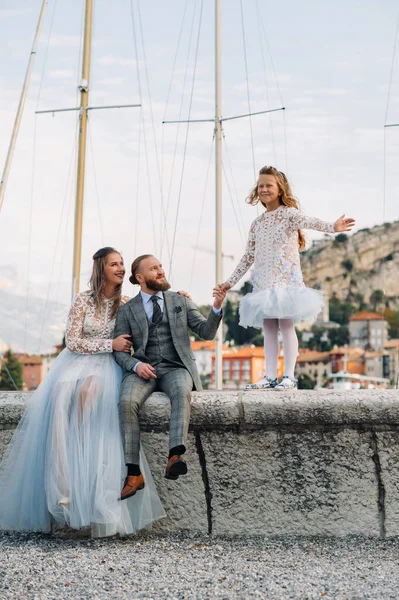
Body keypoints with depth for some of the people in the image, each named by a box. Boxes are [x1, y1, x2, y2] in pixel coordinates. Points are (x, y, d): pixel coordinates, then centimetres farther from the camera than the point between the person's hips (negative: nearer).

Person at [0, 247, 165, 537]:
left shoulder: (127, 303, 7)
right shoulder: (83, 300, 0)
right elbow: (73, 341, -4)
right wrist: (110, 344, -11)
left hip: (106, 364, 1)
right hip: (77, 360, 0)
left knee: (89, 391, -36)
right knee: (62, 392, -35)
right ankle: (61, 481, -35)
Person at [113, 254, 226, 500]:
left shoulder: (181, 301, 15)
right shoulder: (127, 311, 13)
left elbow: (206, 332, 8)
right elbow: (119, 350, 8)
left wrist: (217, 307, -10)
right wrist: (136, 365, -13)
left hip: (175, 367, 0)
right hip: (143, 369, 0)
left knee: (182, 393, -36)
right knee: (127, 402, -31)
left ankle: (175, 456, -48)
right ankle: (134, 473, -26)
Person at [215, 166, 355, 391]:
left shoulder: (289, 214, -2)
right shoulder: (257, 224, 14)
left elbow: (309, 221, -23)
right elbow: (248, 257, 19)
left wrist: (332, 227, -44)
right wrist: (230, 282, 19)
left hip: (286, 279, -5)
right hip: (264, 283, 6)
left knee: (286, 325, -6)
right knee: (269, 328, 5)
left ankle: (289, 376, 0)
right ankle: (270, 376, 8)